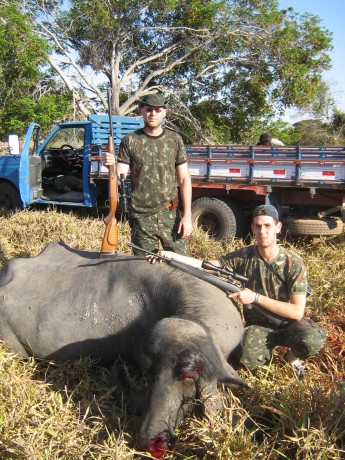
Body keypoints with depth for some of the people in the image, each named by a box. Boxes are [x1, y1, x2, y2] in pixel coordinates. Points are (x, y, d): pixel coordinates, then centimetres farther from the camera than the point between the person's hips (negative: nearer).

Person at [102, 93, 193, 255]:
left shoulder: (174, 139, 4)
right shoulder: (130, 140, 2)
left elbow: (184, 179, 3)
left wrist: (187, 216, -4)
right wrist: (111, 167, -25)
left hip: (171, 215, 1)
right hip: (141, 217, 0)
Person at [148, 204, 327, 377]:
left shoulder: (293, 263, -15)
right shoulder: (244, 257, -7)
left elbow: (297, 312, -18)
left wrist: (256, 297, -23)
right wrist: (170, 255, -16)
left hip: (288, 322, -1)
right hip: (258, 326, 1)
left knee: (312, 341, -33)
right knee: (249, 358, -30)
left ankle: (293, 357, 4)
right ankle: (270, 346, 7)